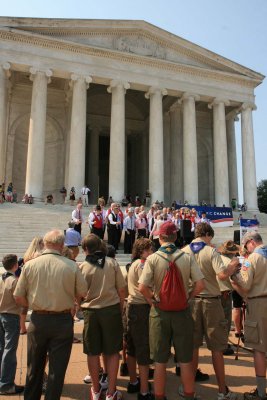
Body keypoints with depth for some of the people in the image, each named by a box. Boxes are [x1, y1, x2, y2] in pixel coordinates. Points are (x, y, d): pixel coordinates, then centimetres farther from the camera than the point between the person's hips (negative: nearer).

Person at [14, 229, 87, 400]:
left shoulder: (30, 265, -8)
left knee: (34, 367, 22)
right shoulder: (72, 266, -13)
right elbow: (82, 293, -5)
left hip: (38, 320, 3)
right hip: (63, 320, -2)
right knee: (57, 368, 12)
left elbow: (18, 297, -3)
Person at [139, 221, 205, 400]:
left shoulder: (153, 259, -12)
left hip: (160, 312, -1)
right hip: (182, 312, 1)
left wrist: (152, 300, -2)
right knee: (185, 359, 15)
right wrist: (188, 297, 2)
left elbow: (142, 287, -20)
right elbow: (200, 285, -12)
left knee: (160, 360, 13)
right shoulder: (187, 257, -9)